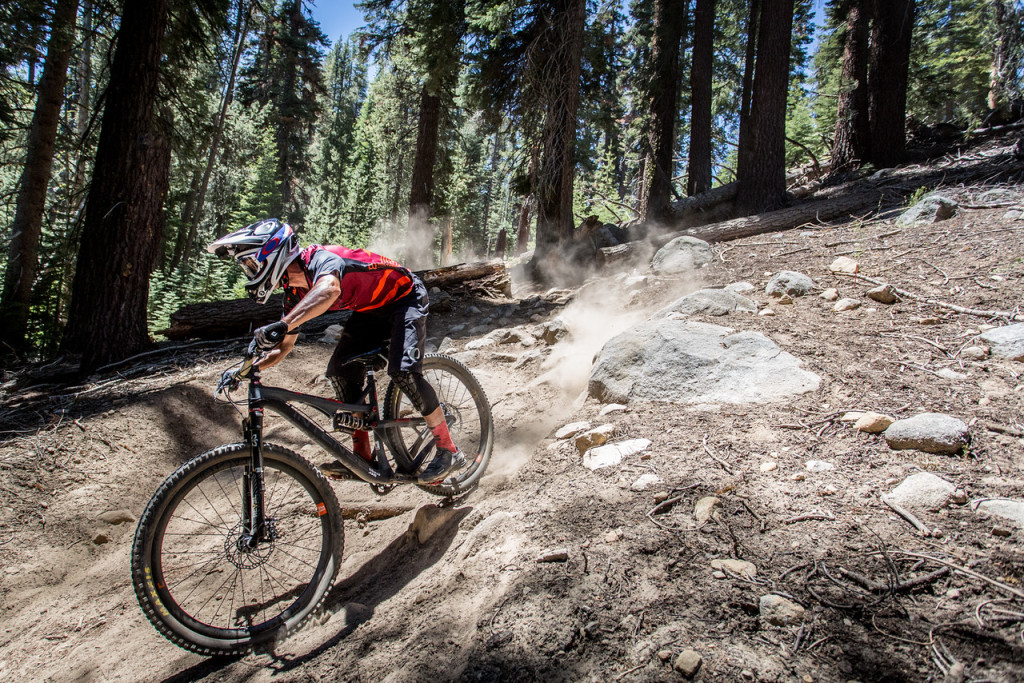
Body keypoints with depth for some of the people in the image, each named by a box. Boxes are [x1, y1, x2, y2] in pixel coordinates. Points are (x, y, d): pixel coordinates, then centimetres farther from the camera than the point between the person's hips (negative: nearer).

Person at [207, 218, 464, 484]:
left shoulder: (321, 260, -30)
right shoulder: (295, 291, -3)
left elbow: (329, 290, -56)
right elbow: (285, 346, 6)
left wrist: (283, 324, -67)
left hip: (405, 296, -8)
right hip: (372, 309, 8)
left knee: (403, 370, -26)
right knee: (339, 370, -7)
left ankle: (448, 452, -13)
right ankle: (362, 455, 3)